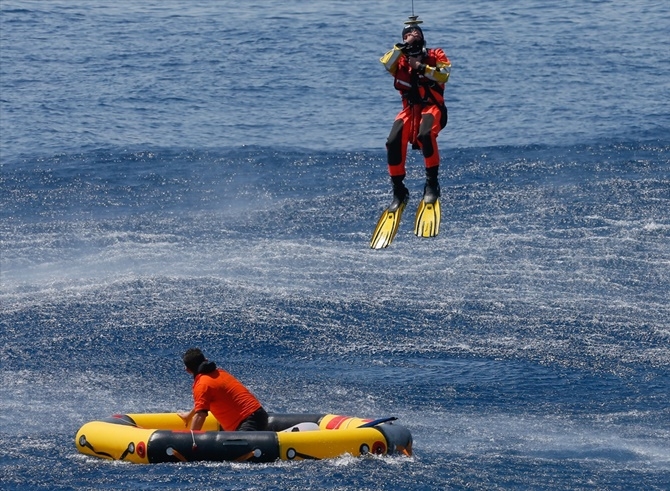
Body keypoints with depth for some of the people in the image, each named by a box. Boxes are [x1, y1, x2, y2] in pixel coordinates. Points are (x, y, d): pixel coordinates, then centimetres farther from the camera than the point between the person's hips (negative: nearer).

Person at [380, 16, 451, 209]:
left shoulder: (435, 55, 8)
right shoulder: (400, 60, 12)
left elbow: (444, 75, -9)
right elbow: (386, 63, -11)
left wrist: (420, 67, -11)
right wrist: (403, 46, -15)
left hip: (432, 108, -3)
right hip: (410, 109, 3)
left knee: (425, 135, -34)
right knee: (394, 142, -20)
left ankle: (432, 183, -23)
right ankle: (399, 191, -6)